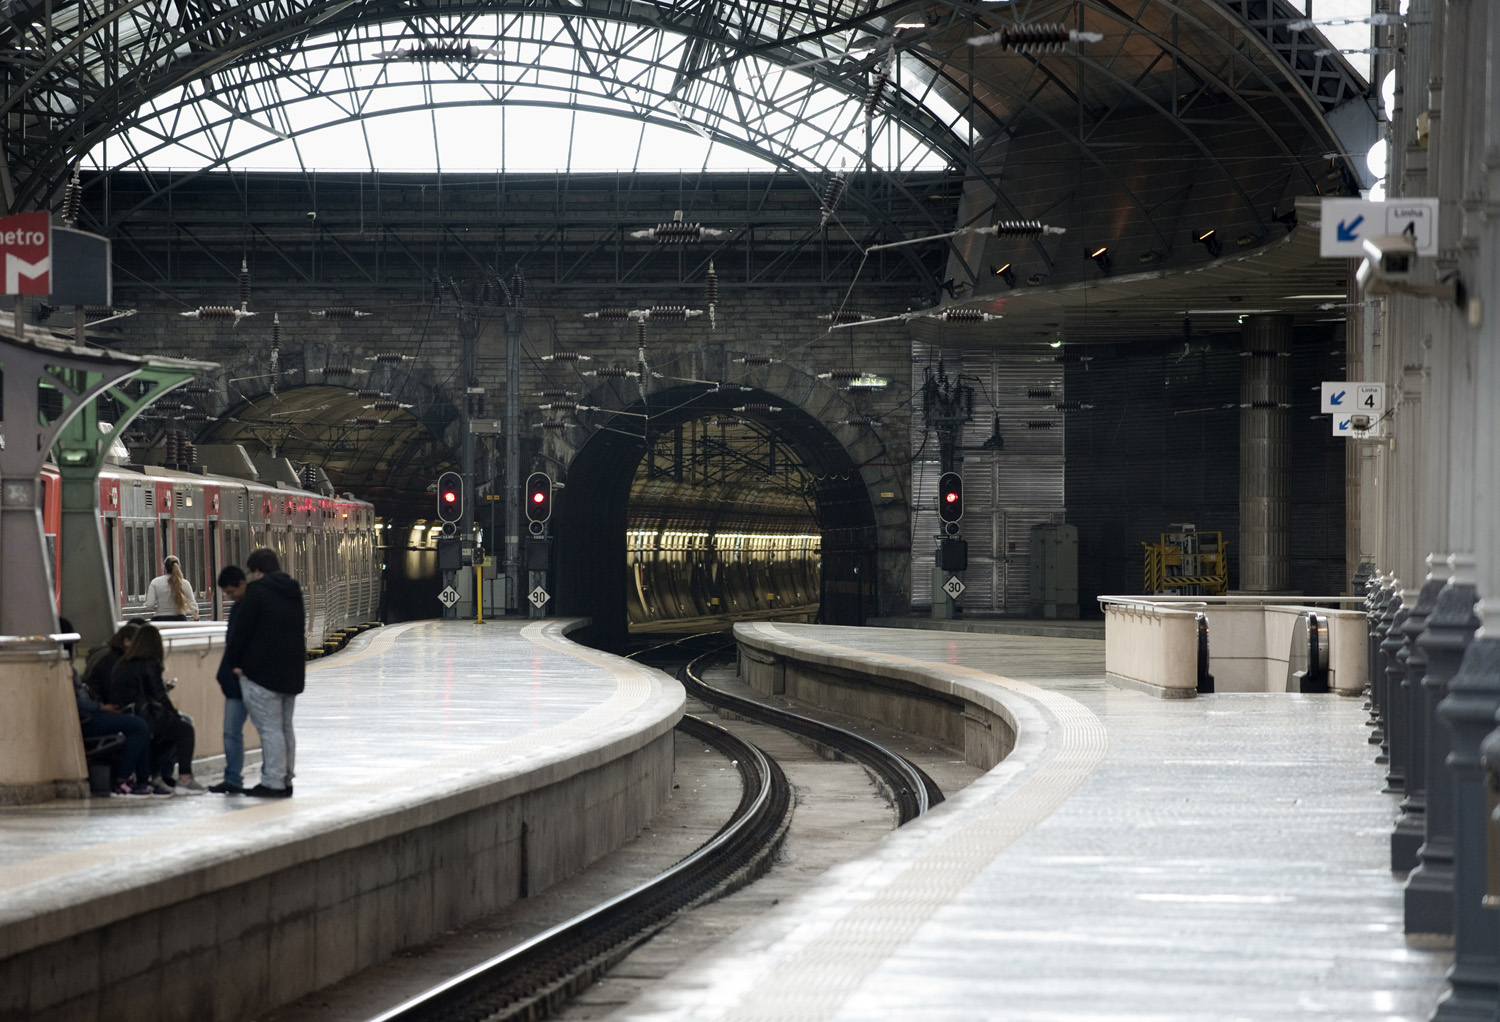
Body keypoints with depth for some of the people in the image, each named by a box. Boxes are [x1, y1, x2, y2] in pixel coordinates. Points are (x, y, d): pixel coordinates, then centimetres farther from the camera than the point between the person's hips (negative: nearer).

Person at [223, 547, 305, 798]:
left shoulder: (256, 591, -11)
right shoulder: (293, 592, 14)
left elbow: (241, 629, -12)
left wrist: (234, 662, -3)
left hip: (262, 671, -8)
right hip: (292, 670, 8)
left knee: (269, 727, -7)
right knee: (285, 726, 16)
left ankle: (273, 782, -9)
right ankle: (286, 779, 20)